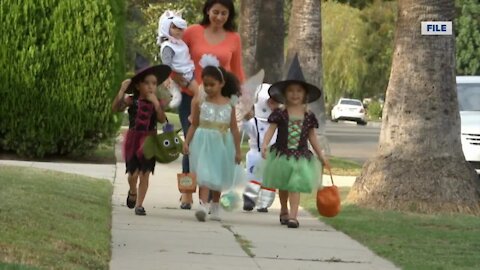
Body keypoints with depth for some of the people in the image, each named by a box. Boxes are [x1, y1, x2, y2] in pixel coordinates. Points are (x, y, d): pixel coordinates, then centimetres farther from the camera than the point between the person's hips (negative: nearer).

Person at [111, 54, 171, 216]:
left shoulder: (155, 102, -2)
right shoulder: (131, 101, -7)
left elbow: (162, 120, -14)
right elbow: (115, 108, -21)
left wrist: (156, 104, -24)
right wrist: (121, 91, -28)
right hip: (133, 139, -1)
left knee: (144, 174, 2)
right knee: (133, 172, -2)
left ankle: (139, 204, 11)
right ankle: (133, 192, 32)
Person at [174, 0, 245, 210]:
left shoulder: (233, 39, 5)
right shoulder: (193, 33, 2)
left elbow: (237, 71, 13)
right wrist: (176, 76, -5)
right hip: (192, 97, 0)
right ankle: (187, 193, 11)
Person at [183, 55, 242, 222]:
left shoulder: (229, 104, 3)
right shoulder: (200, 101, -1)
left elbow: (234, 128, 6)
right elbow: (194, 125, 4)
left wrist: (238, 150, 7)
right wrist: (186, 142, -4)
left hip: (221, 143, 2)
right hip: (203, 142, -2)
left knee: (218, 178, 13)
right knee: (204, 175, -15)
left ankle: (215, 208, 27)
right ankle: (202, 205, -26)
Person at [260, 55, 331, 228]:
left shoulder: (308, 116, 1)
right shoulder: (280, 114, -5)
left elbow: (312, 137, 10)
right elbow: (270, 130, -12)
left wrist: (321, 156, 12)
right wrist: (264, 144, -30)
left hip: (301, 156, 0)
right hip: (282, 154, 0)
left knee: (295, 186, -10)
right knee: (283, 186, 15)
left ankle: (293, 216, -15)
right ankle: (284, 211, 36)